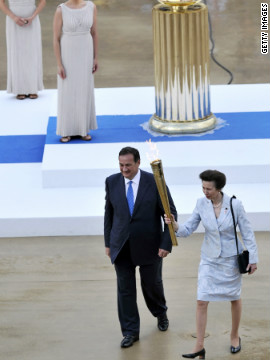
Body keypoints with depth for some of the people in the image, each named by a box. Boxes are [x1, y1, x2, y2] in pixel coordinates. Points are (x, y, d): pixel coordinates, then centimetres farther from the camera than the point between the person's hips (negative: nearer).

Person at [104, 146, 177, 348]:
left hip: (149, 246, -2)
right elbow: (109, 213, 7)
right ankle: (131, 332, 14)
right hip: (121, 247, 2)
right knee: (125, 288, 3)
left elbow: (170, 214, -8)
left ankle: (161, 313, 44)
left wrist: (166, 244, -13)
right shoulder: (112, 182, -3)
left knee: (152, 284, 15)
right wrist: (108, 243, 8)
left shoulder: (154, 182, -12)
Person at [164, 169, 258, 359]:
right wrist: (175, 225, -29)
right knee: (202, 301, -5)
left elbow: (247, 232, -8)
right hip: (210, 258, 2)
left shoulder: (235, 204, -17)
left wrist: (253, 258, -6)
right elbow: (188, 229, -7)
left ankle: (235, 336, 38)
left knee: (234, 298, 15)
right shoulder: (201, 204, -10)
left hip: (231, 258, -2)